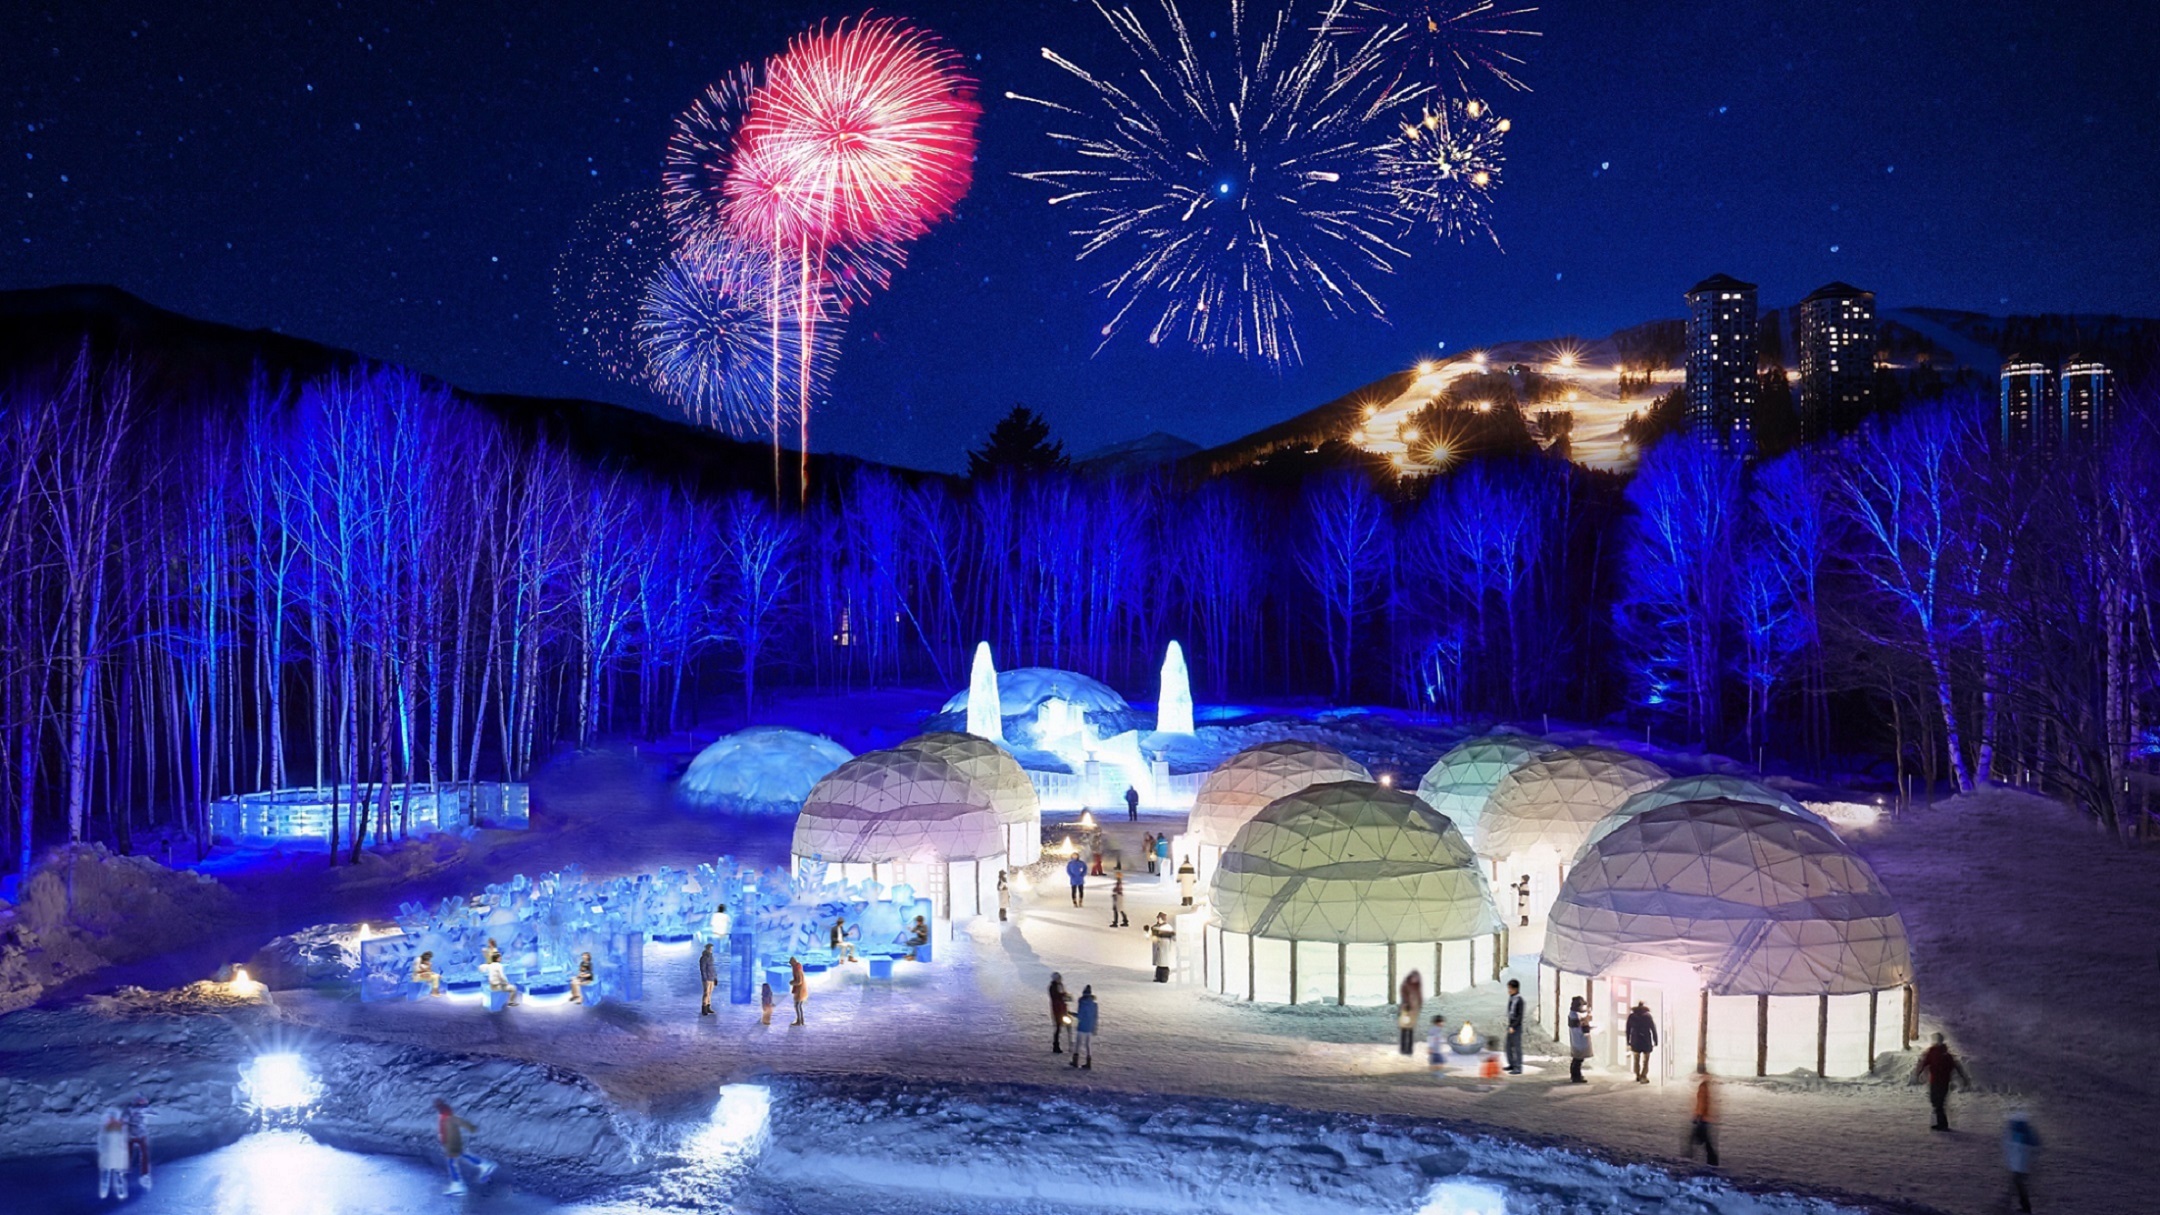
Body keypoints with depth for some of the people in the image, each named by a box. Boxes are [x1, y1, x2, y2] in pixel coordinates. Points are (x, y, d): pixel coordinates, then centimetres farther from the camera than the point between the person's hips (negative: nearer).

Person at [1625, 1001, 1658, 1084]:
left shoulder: (1631, 1016, 1)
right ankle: (1643, 1077, -2)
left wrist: (1628, 1043, 10)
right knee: (1645, 1061, 6)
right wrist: (1655, 1042, 1)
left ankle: (1637, 1076, 25)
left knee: (1636, 1060, 17)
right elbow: (1653, 1029, -5)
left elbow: (1628, 1030, 3)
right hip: (1646, 1042, -2)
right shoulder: (1648, 1016, -4)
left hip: (1635, 1042, 2)